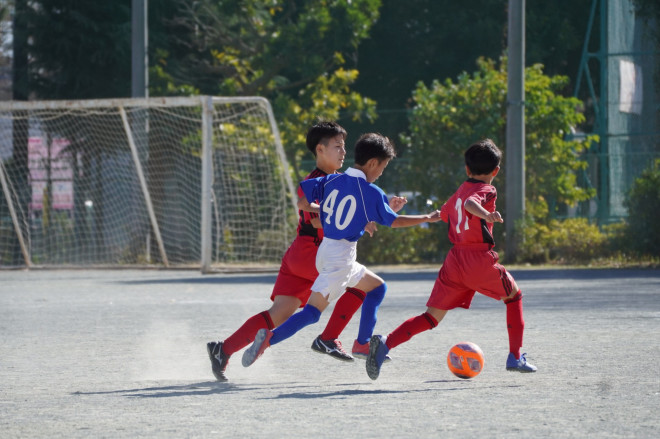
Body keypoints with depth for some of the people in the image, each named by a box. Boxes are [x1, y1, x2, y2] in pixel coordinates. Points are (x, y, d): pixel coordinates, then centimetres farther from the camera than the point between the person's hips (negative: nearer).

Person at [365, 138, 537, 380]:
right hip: (480, 259, -6)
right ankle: (515, 358, 18)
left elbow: (442, 213, 36)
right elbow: (470, 203, -27)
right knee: (514, 296, 20)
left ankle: (386, 343, -18)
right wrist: (487, 214, -46)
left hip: (454, 260, 6)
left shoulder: (458, 192, 17)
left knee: (432, 317, 4)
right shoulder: (487, 190, -3)